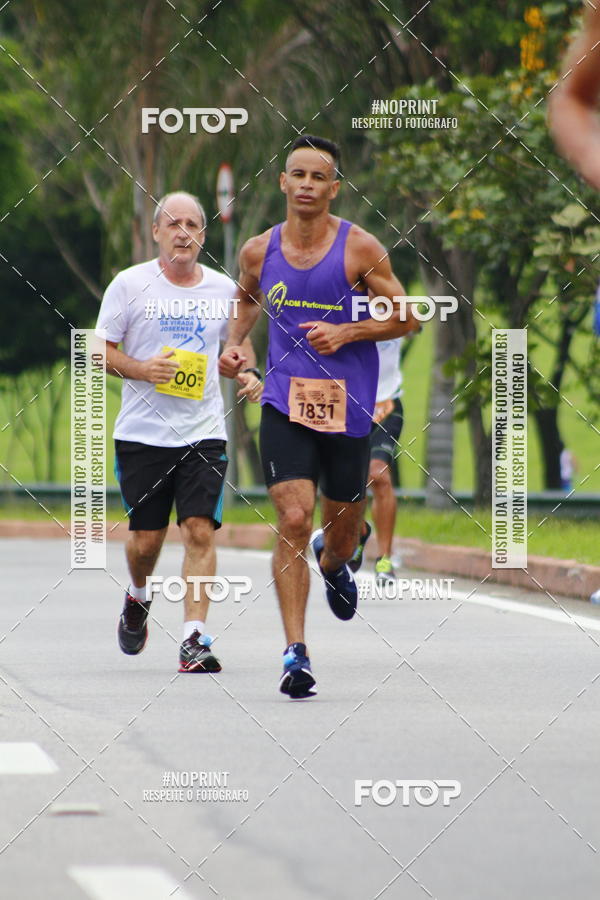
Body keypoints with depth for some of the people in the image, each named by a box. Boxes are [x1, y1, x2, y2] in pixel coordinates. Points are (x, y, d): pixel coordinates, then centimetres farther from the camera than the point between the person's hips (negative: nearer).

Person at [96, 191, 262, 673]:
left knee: (200, 531, -12)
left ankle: (195, 639, -14)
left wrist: (248, 374, 2)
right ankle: (138, 598, 38)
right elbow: (100, 349, 3)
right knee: (146, 538, 4)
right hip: (142, 431, -1)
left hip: (204, 432, 1)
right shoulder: (130, 284, -1)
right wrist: (140, 369, -16)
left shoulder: (223, 288, 6)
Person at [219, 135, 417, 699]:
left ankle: (332, 563, 54)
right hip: (284, 403, 0)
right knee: (293, 520, -16)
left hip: (347, 406, 0)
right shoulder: (259, 251, 2)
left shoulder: (359, 249, -7)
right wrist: (234, 343, 6)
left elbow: (405, 317, -1)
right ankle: (295, 654, -16)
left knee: (342, 528, 14)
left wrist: (346, 333, -15)